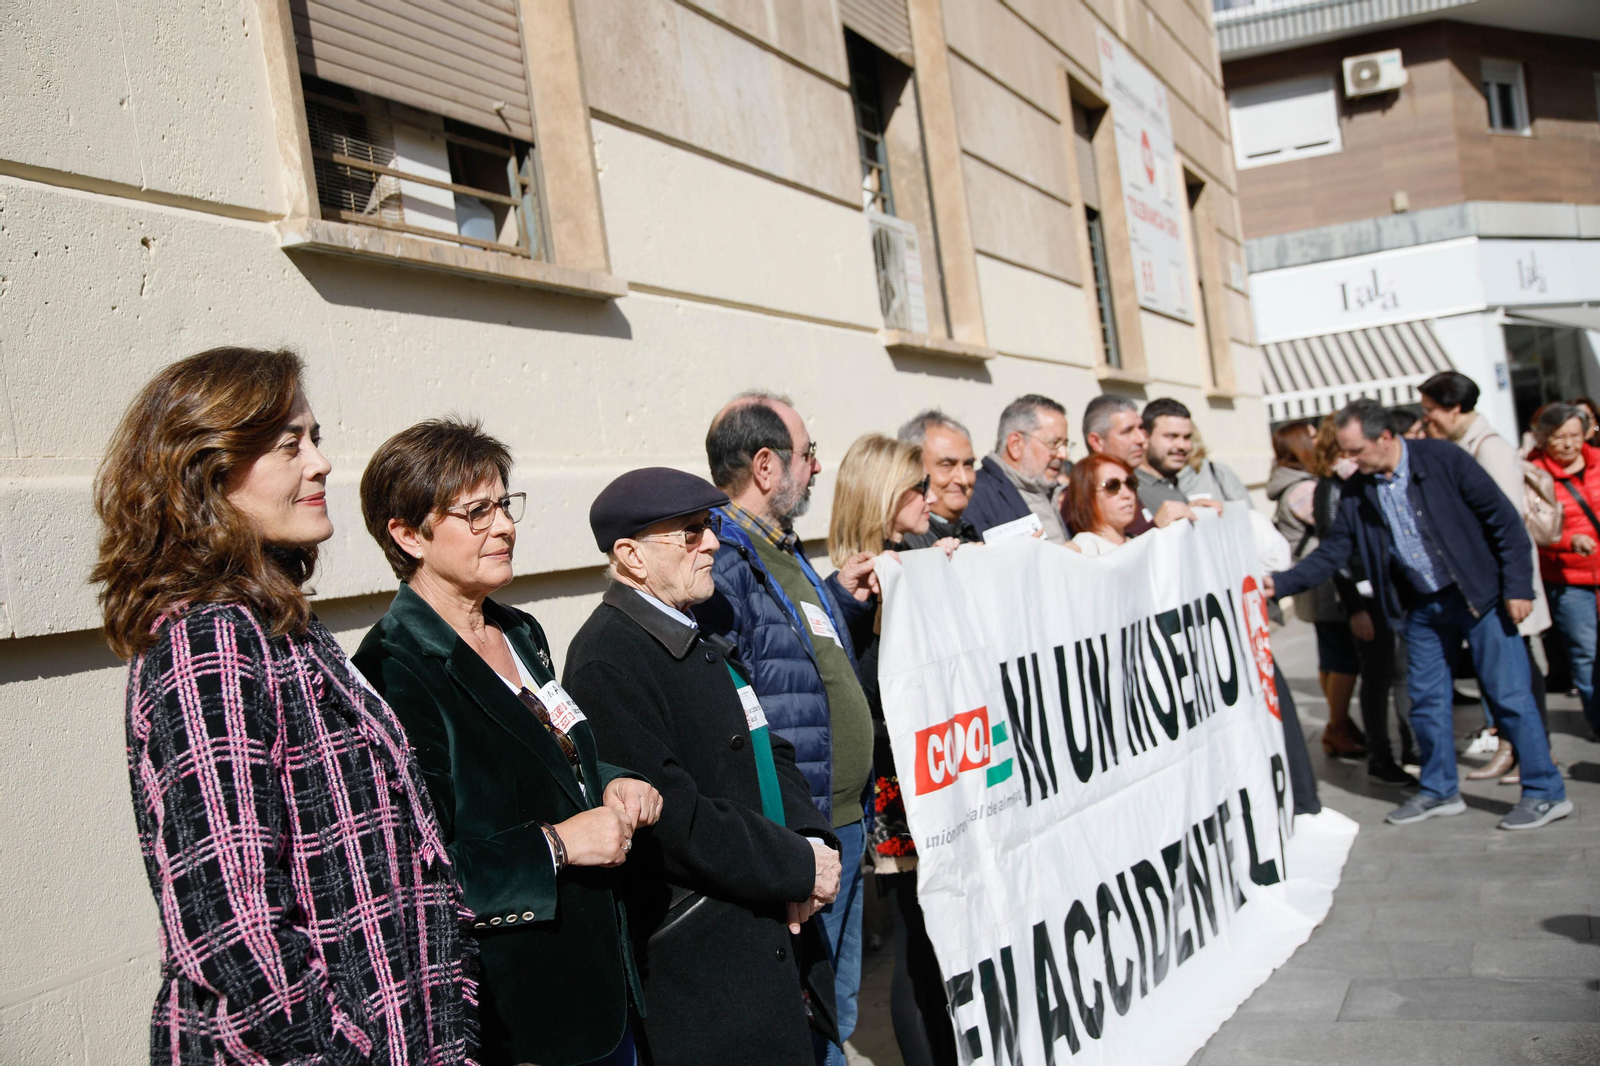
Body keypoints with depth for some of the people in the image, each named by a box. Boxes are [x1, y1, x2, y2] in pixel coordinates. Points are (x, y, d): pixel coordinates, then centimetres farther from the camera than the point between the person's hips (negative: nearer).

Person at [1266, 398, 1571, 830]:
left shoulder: (1443, 459, -13)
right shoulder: (1357, 492, 0)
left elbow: (1503, 518, -9)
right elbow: (1331, 552, 3)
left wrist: (1517, 586, -13)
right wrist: (1280, 583, -10)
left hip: (1479, 597, -5)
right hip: (1422, 608, 5)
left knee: (1511, 694, -1)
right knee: (1426, 700, 9)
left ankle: (1546, 793, 10)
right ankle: (1439, 791, 25)